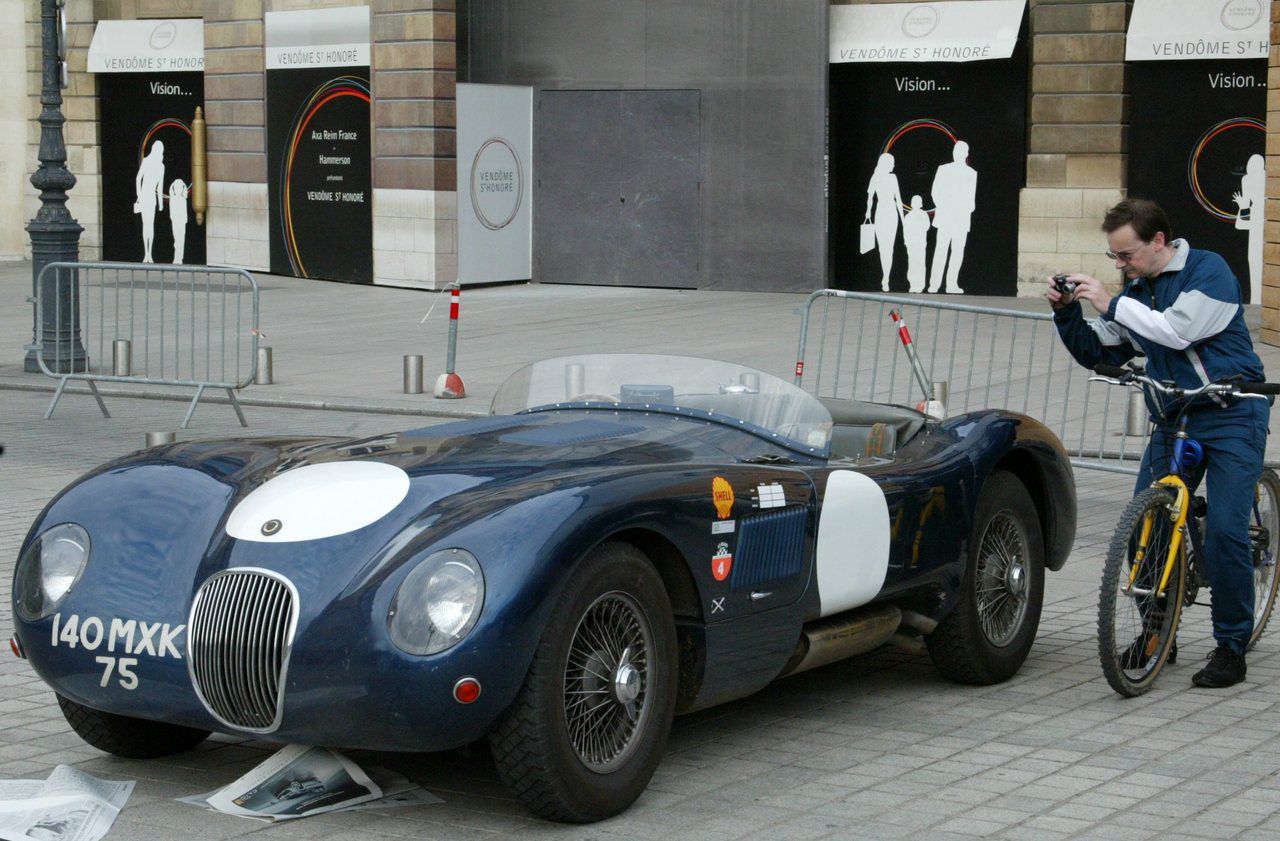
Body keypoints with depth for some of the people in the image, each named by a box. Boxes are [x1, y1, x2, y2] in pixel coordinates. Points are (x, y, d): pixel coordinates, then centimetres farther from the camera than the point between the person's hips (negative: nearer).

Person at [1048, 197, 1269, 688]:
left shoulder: (1208, 271, -11)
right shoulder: (1135, 290, 9)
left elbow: (1178, 330, -24)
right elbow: (1097, 354, 13)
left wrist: (1111, 304, -20)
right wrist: (1067, 313, -3)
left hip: (1231, 415, -6)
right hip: (1174, 420, 7)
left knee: (1225, 528, -14)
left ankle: (1231, 647, -3)